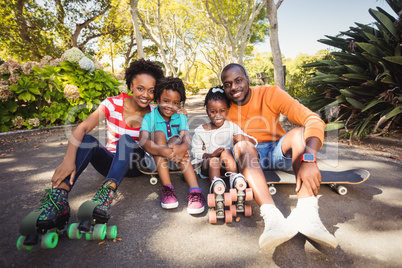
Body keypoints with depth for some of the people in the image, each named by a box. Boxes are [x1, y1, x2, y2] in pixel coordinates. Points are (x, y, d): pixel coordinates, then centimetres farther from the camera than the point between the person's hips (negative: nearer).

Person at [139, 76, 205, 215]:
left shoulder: (181, 118, 4)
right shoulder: (149, 117, -6)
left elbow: (186, 138, -16)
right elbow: (143, 141, -23)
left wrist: (183, 147, -41)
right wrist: (164, 151, -42)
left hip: (175, 161, 2)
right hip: (154, 160, -1)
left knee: (175, 139, -27)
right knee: (159, 134, -25)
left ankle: (195, 191, -40)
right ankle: (167, 188, -34)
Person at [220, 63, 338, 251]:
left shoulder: (269, 94, -12)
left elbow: (313, 120, -23)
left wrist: (308, 160, -39)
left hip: (278, 152, 0)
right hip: (250, 156, 1)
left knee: (300, 132, -27)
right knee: (241, 146, -30)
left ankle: (307, 213, -45)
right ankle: (272, 217, -48)